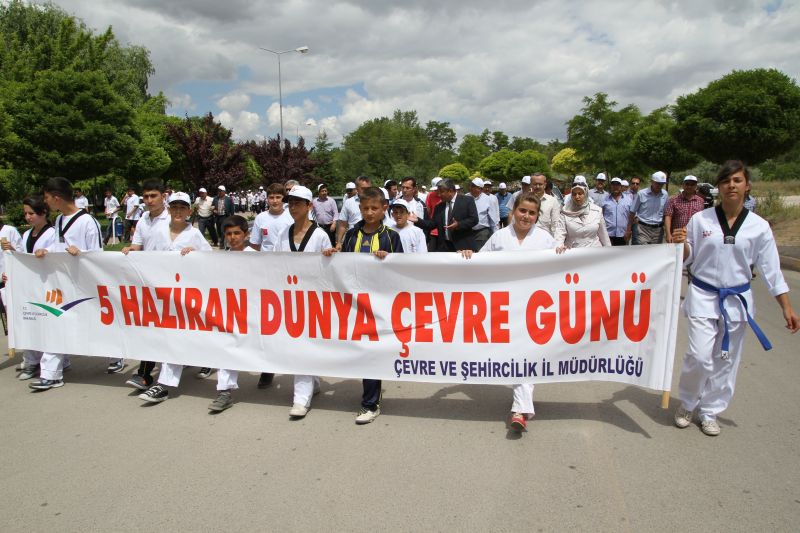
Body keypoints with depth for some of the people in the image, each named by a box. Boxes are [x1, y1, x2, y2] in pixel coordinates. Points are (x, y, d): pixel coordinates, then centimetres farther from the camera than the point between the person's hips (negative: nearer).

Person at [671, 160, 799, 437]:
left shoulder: (759, 226, -1)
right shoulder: (700, 219, -3)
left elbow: (771, 268, 3)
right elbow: (687, 258, 5)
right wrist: (680, 244, -18)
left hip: (737, 299, 2)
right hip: (703, 296, -2)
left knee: (726, 360, 8)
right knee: (700, 356, -10)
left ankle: (710, 412, 27)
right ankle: (687, 404, 16)